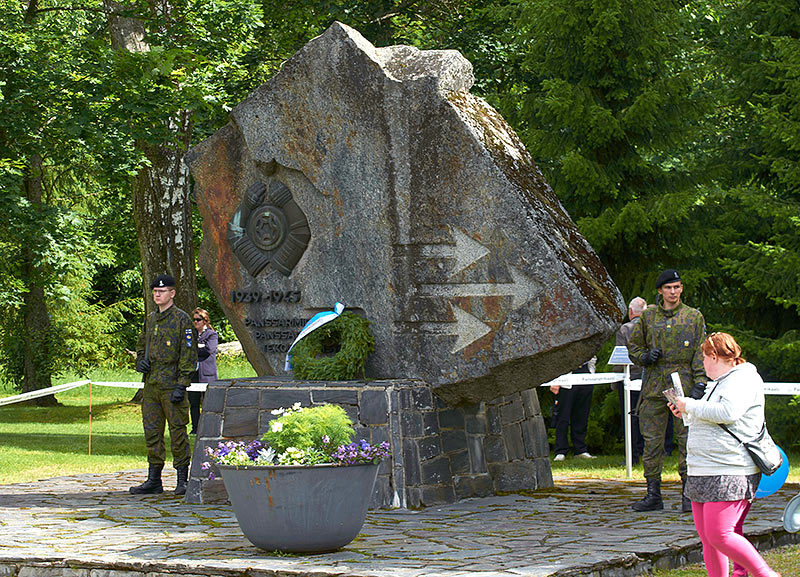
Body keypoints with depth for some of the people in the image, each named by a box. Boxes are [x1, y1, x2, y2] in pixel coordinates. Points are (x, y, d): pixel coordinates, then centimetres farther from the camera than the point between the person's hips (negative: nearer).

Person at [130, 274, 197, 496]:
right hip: (151, 385, 7)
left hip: (172, 384, -7)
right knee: (152, 431, 8)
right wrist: (140, 361, 7)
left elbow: (188, 355, -10)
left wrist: (181, 386, -16)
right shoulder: (150, 319, 15)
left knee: (177, 431, -3)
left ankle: (183, 479, 2)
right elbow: (142, 344, 30)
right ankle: (153, 480, 13)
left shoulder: (182, 319, -7)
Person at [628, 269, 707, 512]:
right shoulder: (648, 316, 10)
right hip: (654, 386, 2)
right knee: (652, 439, 2)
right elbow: (633, 346, 19)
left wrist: (699, 384, -6)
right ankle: (653, 494, 9)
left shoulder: (694, 317, 6)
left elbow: (701, 353, 4)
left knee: (687, 438, -3)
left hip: (684, 383, -2)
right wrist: (644, 357, -3)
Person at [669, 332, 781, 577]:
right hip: (704, 474, 10)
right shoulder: (722, 382, 22)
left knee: (719, 535, -15)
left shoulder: (744, 379, -9)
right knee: (707, 537, 6)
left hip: (730, 473, -10)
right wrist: (686, 411, 28)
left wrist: (691, 406, -15)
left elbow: (727, 413, -26)